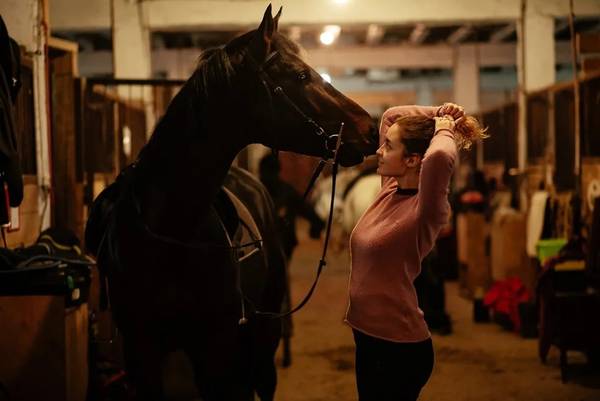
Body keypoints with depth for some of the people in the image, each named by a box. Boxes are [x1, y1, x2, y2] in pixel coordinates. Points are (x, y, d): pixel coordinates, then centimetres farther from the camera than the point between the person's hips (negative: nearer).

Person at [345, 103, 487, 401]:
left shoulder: (425, 210, -19)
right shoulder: (390, 189, 3)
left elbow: (440, 157, -42)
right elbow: (390, 116, 15)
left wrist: (444, 132, -21)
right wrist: (434, 114, 2)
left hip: (400, 347, -8)